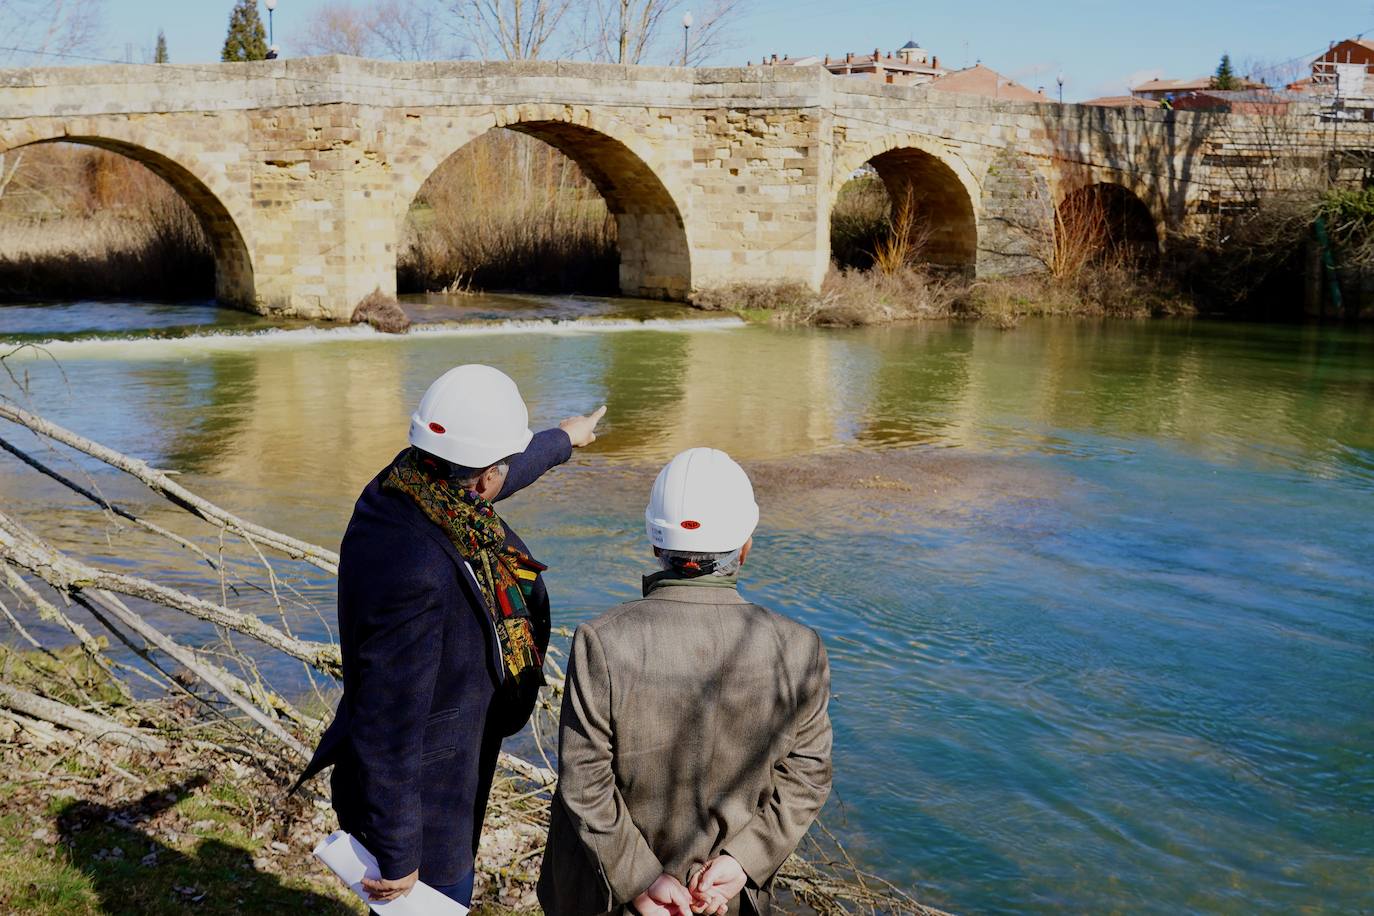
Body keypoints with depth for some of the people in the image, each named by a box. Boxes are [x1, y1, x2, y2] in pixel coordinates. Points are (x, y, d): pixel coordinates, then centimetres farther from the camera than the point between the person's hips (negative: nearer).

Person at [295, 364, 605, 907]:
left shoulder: (407, 486, -10)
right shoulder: (413, 574, -38)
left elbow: (495, 480, 14)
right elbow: (386, 733, -32)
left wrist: (562, 439, 32)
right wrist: (396, 858, -22)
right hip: (413, 796, -9)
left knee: (452, 891, 28)